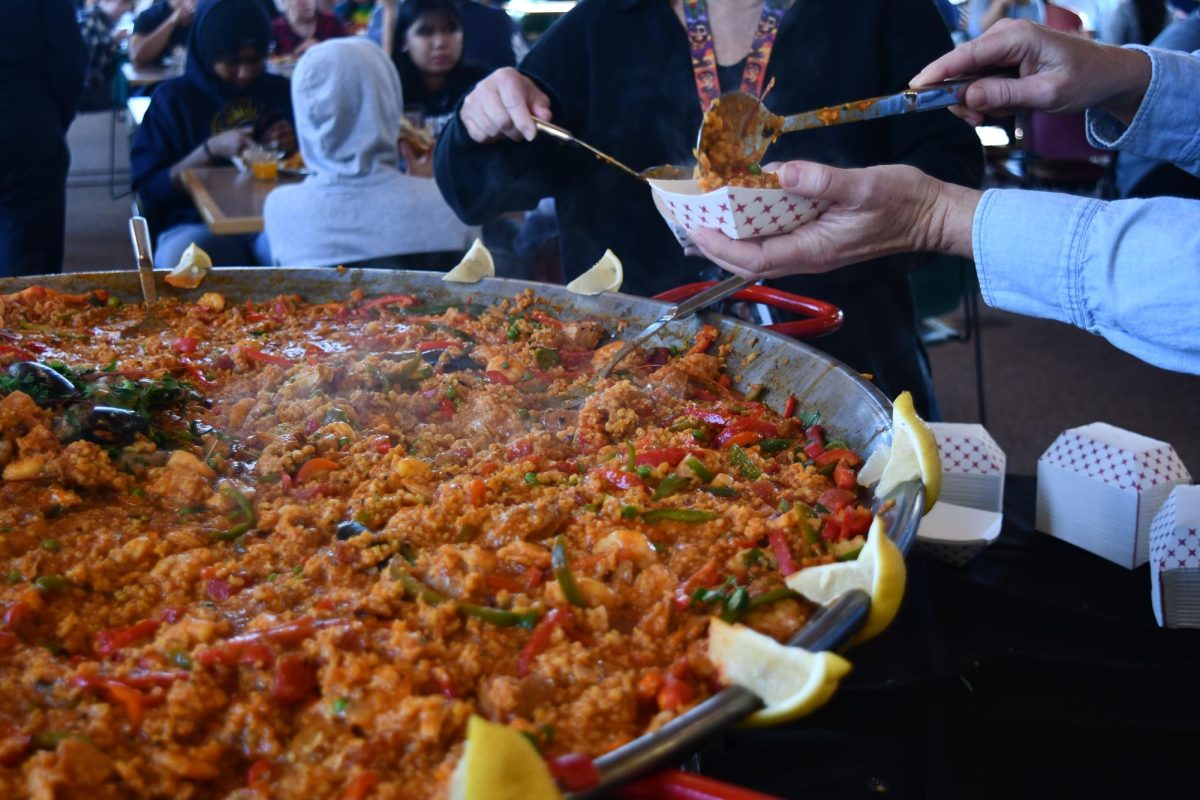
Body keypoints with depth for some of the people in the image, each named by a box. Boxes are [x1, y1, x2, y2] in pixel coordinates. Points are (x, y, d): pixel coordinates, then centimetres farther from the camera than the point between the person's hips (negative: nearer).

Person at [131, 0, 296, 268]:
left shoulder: (282, 92, 16)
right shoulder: (174, 97, 10)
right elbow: (149, 190, 2)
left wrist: (296, 147, -3)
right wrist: (211, 149, -11)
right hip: (199, 226, 0)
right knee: (179, 257, -37)